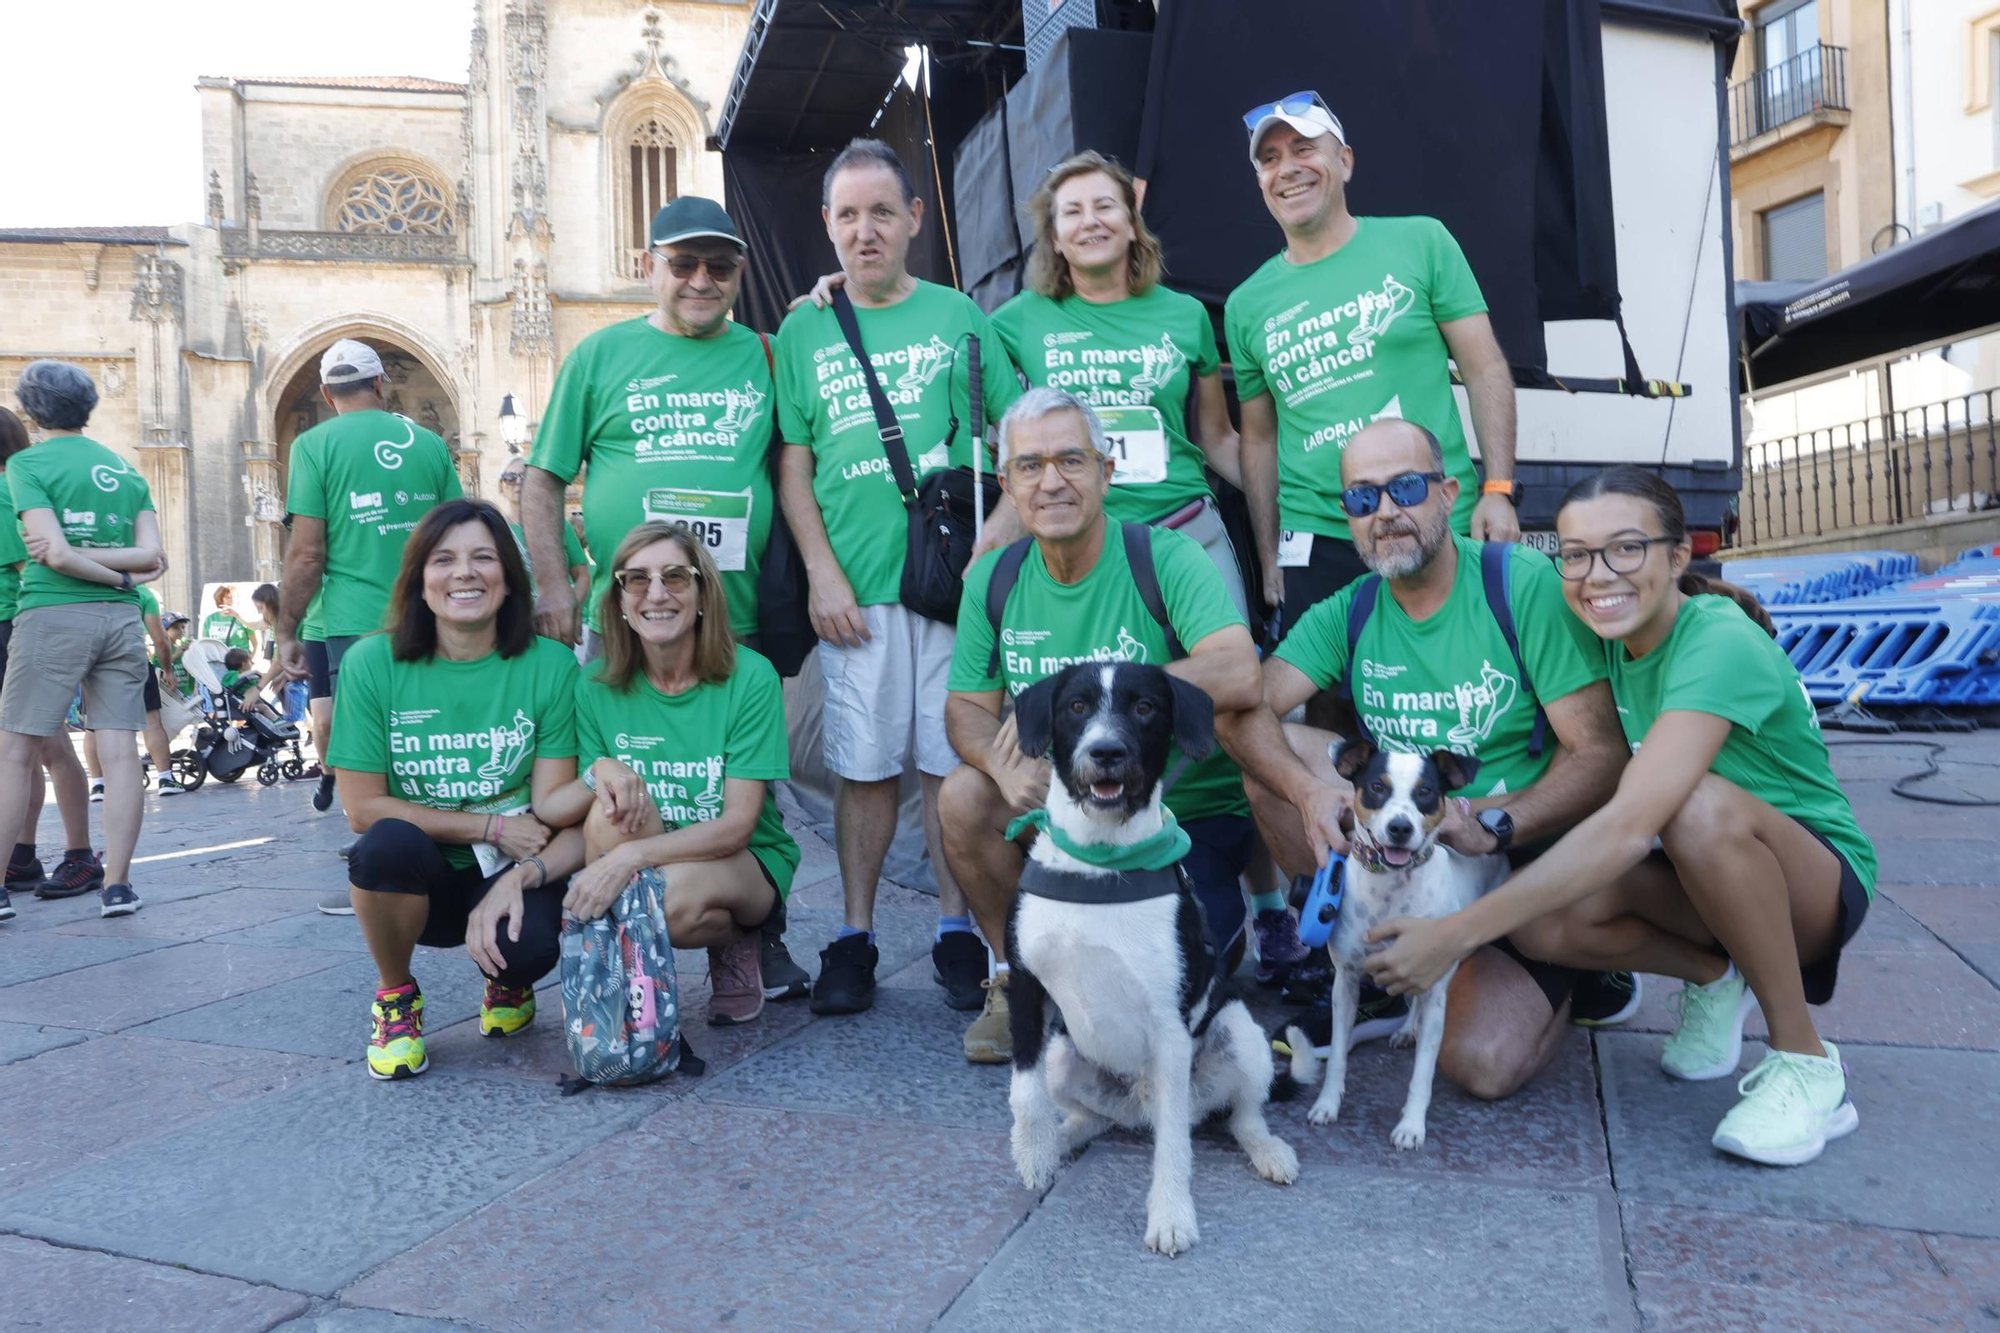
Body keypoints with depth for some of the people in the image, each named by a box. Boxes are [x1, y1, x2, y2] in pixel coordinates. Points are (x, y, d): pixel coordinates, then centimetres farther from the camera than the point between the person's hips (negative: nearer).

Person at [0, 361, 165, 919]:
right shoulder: (127, 469, 13)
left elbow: (57, 553, -11)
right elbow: (152, 555, 3)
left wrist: (106, 571, 2)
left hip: (53, 616, -4)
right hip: (121, 620, 4)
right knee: (120, 752, 1)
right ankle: (116, 885, 3)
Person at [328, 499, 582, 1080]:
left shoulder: (550, 666, -8)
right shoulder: (373, 663, -7)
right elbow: (362, 808, -8)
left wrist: (517, 878, -28)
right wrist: (493, 826, -13)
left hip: (512, 876, 0)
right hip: (416, 878, 1)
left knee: (529, 945, -31)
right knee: (389, 842, -32)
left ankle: (507, 982, 11)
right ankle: (396, 997, -1)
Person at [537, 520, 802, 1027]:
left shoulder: (750, 677, -15)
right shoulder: (598, 686, -4)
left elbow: (738, 824, -19)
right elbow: (556, 807, -5)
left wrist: (630, 855, -32)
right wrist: (600, 773, -28)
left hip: (750, 861, -3)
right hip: (643, 864, 3)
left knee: (674, 894, -35)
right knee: (615, 802, -28)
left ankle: (735, 945, 2)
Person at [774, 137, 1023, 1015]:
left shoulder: (959, 317, 8)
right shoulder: (804, 333, 11)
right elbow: (793, 466, 8)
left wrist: (995, 542, -7)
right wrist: (821, 573, -2)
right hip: (853, 588, 1)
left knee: (951, 759, 4)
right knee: (864, 763, 5)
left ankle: (957, 930, 18)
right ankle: (855, 937, 18)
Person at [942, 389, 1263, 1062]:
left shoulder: (1165, 558, -17)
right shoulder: (995, 578, -1)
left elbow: (1238, 677, -32)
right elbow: (967, 708, 1)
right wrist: (1004, 762, -25)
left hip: (1192, 812, -4)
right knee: (965, 795, -23)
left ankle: (1218, 929, 19)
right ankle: (1018, 975, 2)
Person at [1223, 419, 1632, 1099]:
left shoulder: (1525, 584, -14)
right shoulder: (1347, 613, -1)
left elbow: (1602, 752, -16)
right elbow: (1240, 713, -14)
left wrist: (1496, 822, -31)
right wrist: (1309, 793, -33)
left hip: (1526, 862, -4)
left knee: (1482, 1062, -22)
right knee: (1278, 755, -15)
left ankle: (1578, 975, 14)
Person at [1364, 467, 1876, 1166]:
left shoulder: (1719, 643, -28)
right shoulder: (1610, 638, -5)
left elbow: (1629, 826, -39)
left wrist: (1456, 932, -42)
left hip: (1817, 878, -5)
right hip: (1691, 876, 5)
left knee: (1702, 803, -38)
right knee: (1541, 919, -24)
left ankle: (1806, 1062, -17)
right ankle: (1711, 977, 7)